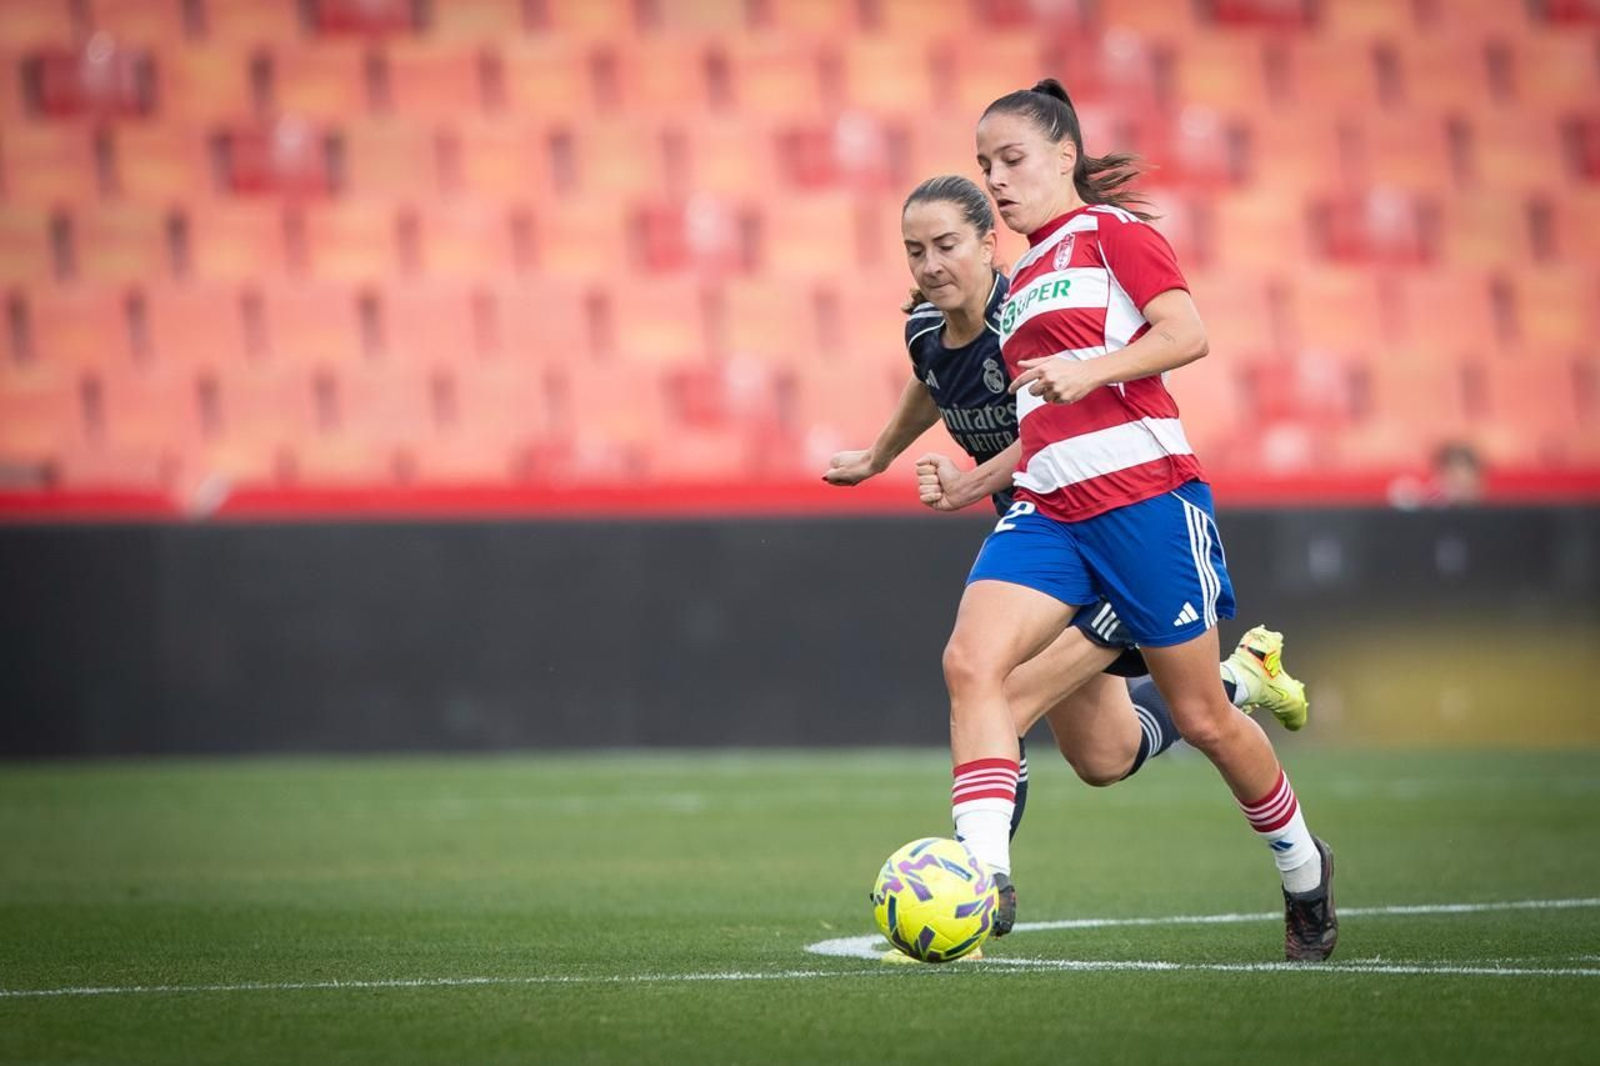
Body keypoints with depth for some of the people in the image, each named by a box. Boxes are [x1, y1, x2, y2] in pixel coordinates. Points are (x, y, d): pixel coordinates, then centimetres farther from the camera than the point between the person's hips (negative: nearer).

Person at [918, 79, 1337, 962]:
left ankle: (1304, 869, 27)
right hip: (1048, 513, 7)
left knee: (1200, 714, 3)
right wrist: (969, 482, 17)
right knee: (970, 660, -20)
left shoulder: (1109, 231, 1)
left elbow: (1187, 333, -11)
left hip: (1142, 496, -6)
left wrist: (1089, 371, -23)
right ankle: (984, 878, -27)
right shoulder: (1022, 284, 23)